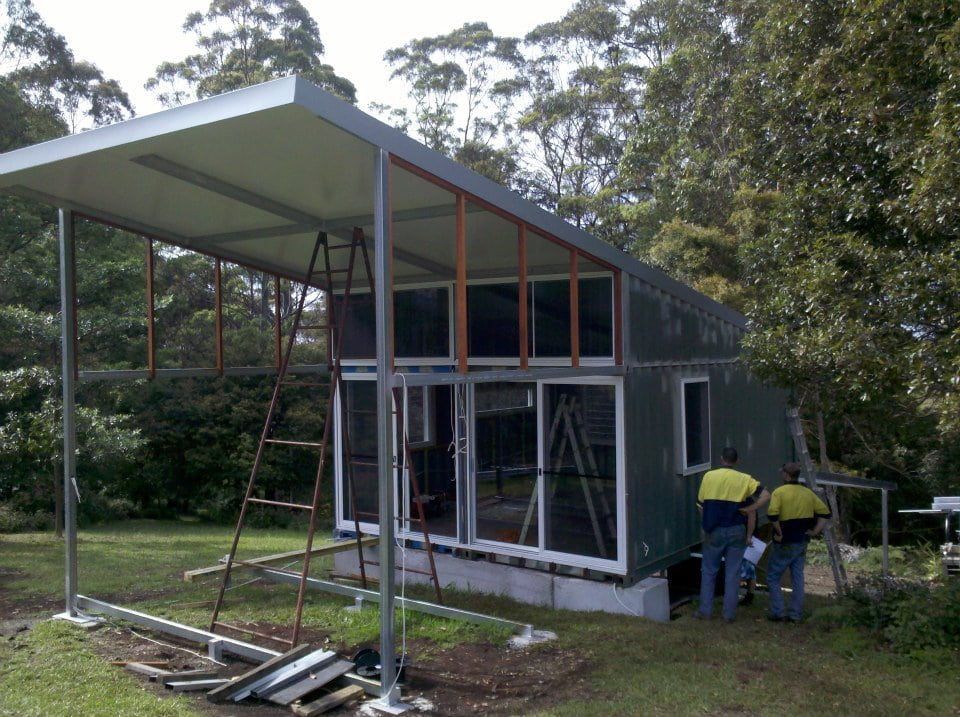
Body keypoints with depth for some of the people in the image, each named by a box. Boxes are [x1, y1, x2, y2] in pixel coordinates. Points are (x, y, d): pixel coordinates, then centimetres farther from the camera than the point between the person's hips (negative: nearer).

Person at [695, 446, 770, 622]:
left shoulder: (709, 476, -3)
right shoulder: (744, 479, -3)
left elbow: (700, 503, 1)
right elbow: (765, 496, -8)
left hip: (714, 532, 0)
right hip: (736, 531, 0)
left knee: (708, 571, 12)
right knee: (733, 573, 9)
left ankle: (705, 611, 16)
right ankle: (729, 613, 14)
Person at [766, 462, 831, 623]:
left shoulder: (780, 492, -13)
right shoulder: (808, 493, 7)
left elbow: (772, 514, -26)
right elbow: (825, 513, 9)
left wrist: (779, 531, -13)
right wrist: (816, 531, 6)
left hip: (784, 543, -6)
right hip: (802, 542, 6)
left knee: (773, 577, 6)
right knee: (798, 578, 12)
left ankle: (777, 613, 4)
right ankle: (796, 615, 15)